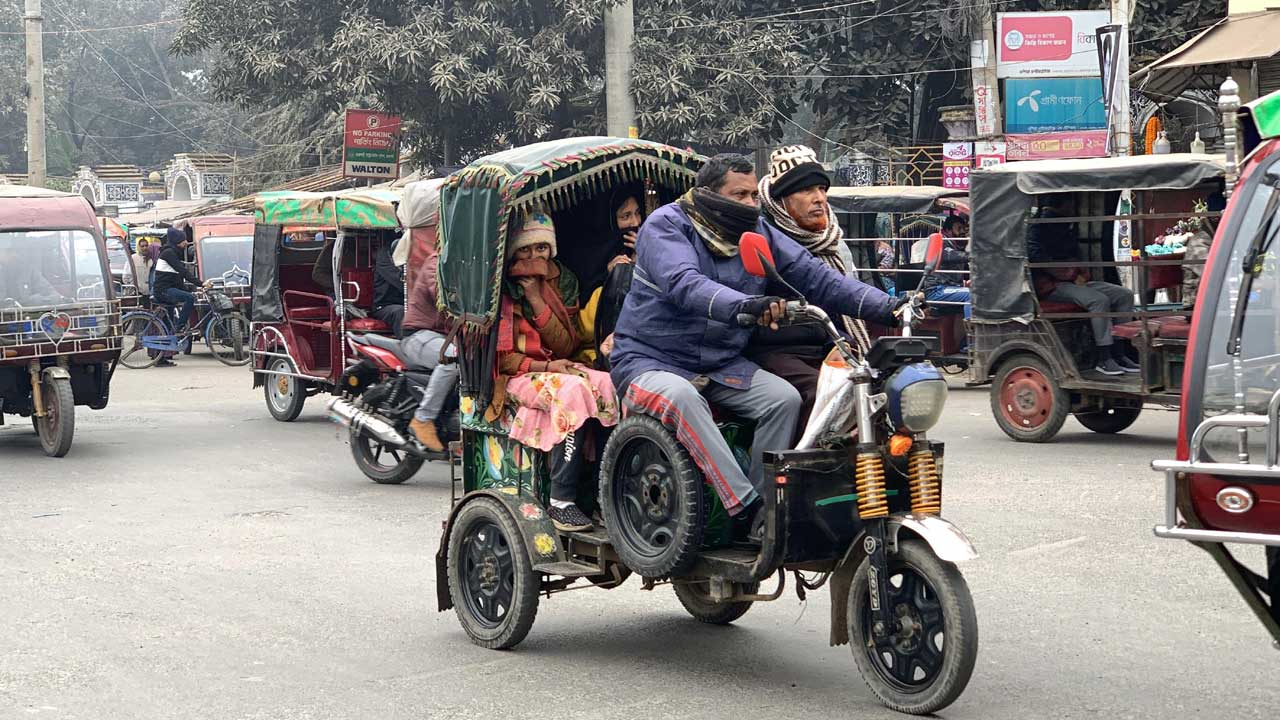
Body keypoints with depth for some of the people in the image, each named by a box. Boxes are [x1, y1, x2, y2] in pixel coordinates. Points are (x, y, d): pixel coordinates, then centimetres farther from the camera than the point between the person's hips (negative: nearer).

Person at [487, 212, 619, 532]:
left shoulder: (563, 281, 10)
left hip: (555, 368, 4)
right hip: (515, 377, -4)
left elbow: (566, 347, 0)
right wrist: (545, 366, -19)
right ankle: (561, 501, -36)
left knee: (605, 384, -28)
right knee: (573, 390, -35)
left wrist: (537, 298, -10)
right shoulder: (500, 287, -1)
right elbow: (499, 356, -6)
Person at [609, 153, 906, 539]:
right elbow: (684, 284, -30)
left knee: (784, 398, -17)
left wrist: (889, 308, -10)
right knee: (681, 397, -37)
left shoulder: (760, 234, 7)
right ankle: (746, 506, -37)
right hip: (651, 360, -6)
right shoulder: (667, 225, -11)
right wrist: (745, 305, -48)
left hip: (721, 364, 6)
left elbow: (818, 279, 2)